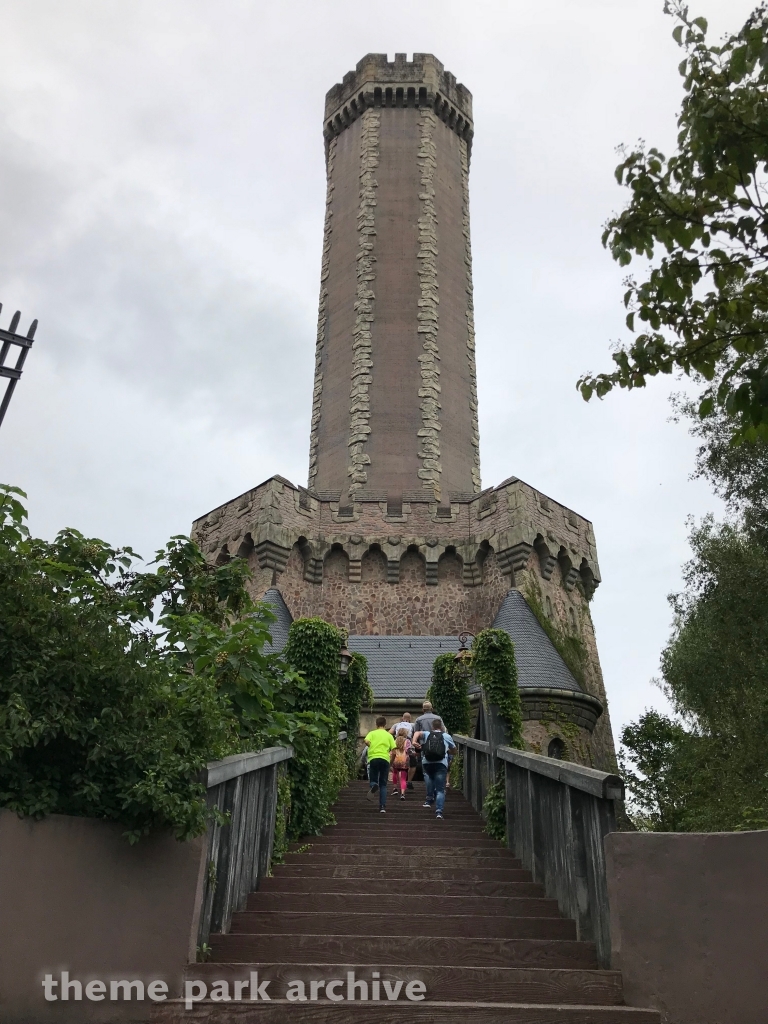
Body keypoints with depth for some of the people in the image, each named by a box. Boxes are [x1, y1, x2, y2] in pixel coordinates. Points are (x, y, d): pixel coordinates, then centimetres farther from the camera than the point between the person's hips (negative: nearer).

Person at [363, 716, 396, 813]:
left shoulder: (372, 733, 11)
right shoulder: (388, 735, 13)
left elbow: (366, 741, -10)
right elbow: (394, 748, 2)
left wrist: (371, 747, 10)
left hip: (373, 758, -1)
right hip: (385, 759, 1)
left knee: (373, 780, 14)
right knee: (383, 784, 10)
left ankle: (374, 785, -23)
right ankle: (382, 807, -2)